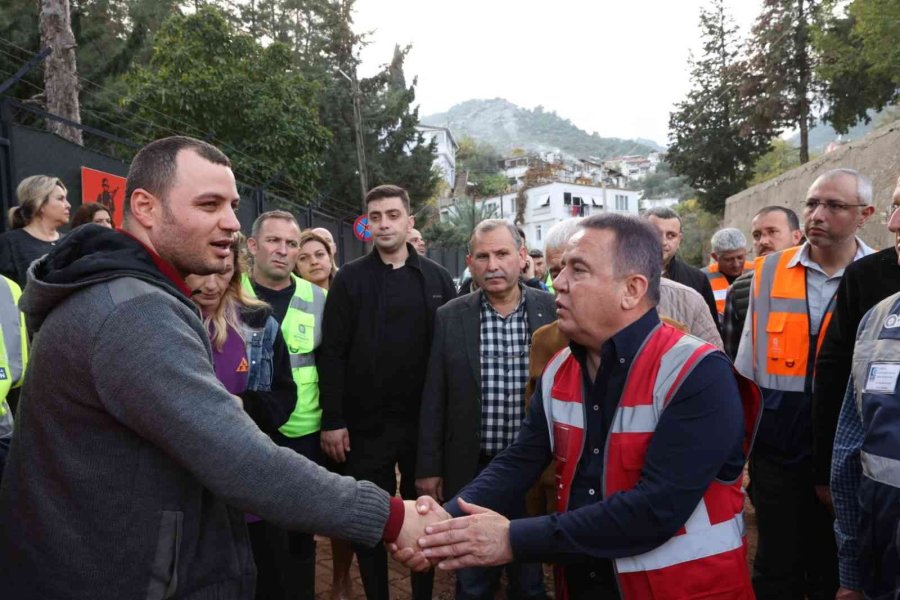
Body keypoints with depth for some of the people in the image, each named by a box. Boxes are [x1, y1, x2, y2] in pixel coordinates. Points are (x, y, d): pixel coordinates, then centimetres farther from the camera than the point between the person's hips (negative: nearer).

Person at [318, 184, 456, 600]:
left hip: (424, 422, 1)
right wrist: (332, 420, -9)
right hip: (366, 423, -1)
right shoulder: (350, 279, 0)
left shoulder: (436, 278, 4)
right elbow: (331, 353, -4)